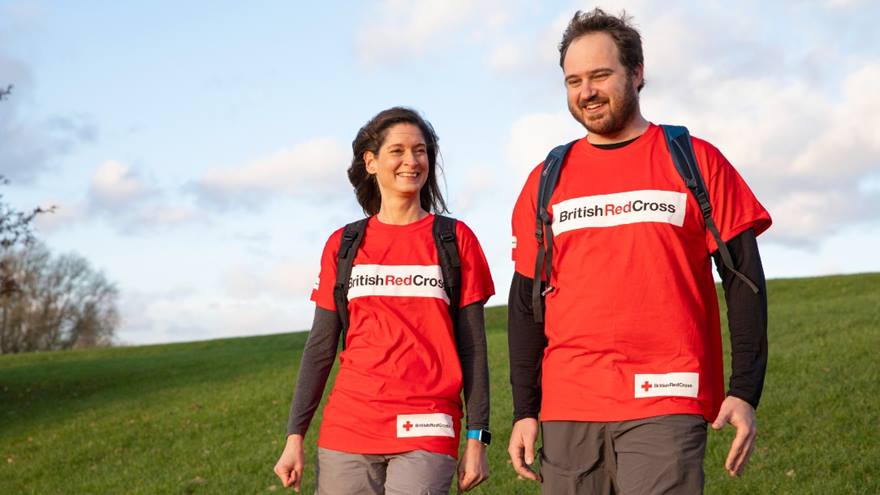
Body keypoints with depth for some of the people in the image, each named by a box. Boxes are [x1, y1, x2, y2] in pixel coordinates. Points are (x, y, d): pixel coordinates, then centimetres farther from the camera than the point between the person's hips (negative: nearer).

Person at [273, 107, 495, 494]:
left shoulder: (455, 239, 4)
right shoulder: (342, 245, 9)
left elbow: (472, 347, 3)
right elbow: (320, 348, 10)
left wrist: (477, 438, -2)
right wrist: (295, 436, 4)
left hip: (426, 433, -2)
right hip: (347, 432, 2)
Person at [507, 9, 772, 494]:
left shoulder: (695, 162, 4)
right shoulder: (547, 181, 11)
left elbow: (744, 280, 2)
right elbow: (526, 300, 11)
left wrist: (744, 392, -6)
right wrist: (524, 410, 6)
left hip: (665, 405, -3)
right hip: (567, 411, 3)